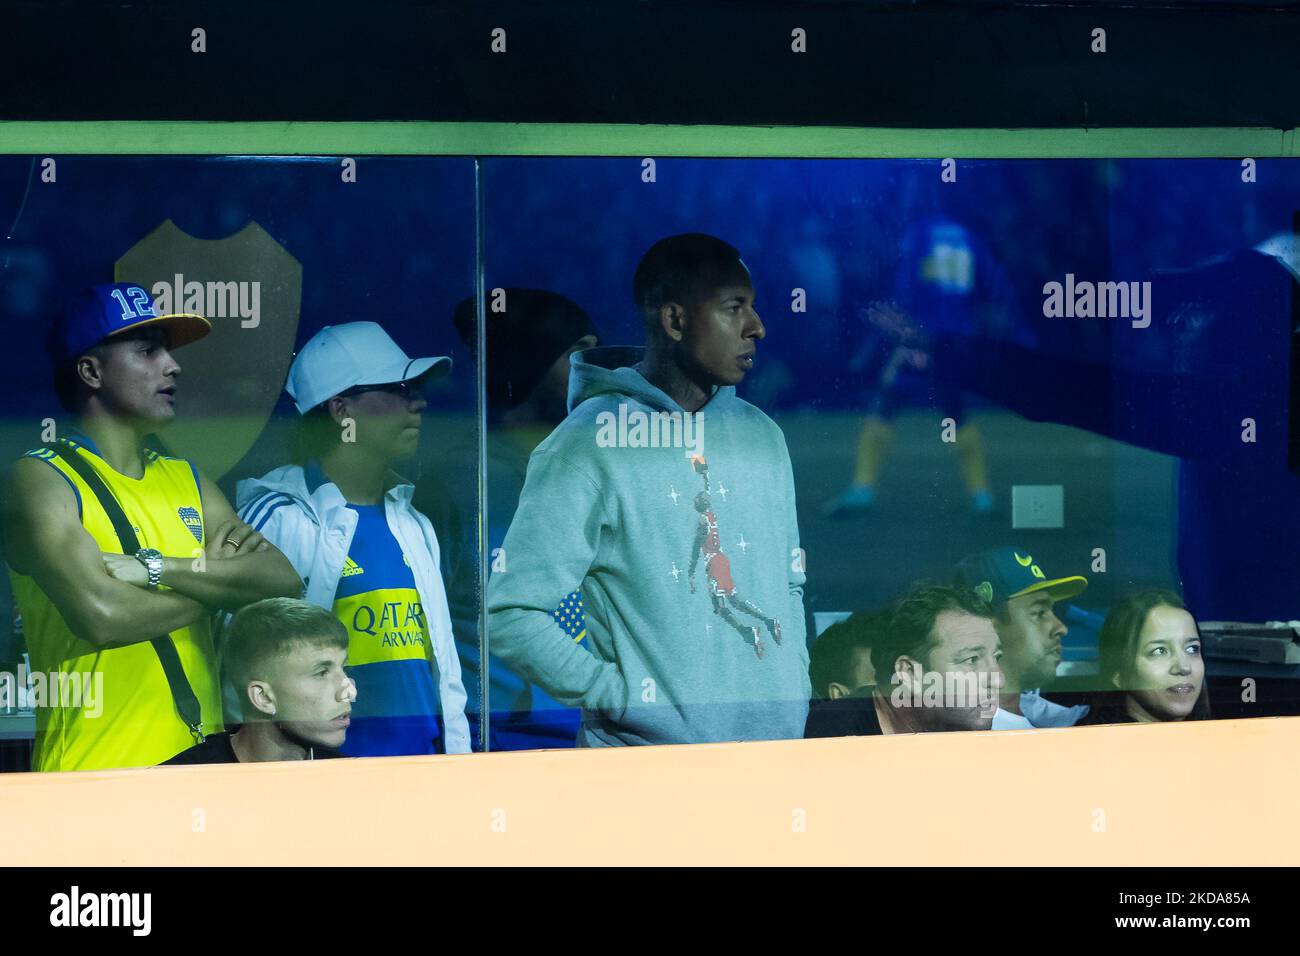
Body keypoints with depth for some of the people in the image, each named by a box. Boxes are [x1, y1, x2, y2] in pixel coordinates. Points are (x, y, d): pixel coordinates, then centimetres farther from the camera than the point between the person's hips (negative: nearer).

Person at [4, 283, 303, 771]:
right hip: (93, 768, -5)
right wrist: (217, 579, -4)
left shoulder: (186, 480, 15)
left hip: (203, 763, 5)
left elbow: (283, 583, 0)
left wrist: (156, 568, -13)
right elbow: (102, 616, -20)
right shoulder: (42, 479, -4)